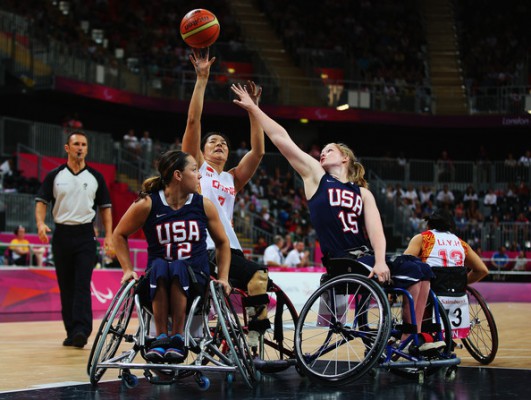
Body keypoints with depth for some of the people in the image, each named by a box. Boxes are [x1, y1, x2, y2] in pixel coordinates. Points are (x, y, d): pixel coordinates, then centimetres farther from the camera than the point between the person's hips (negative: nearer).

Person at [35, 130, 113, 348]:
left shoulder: (95, 177, 6)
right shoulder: (54, 176, 6)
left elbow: (105, 207, 9)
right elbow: (41, 201, 4)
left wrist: (108, 236, 1)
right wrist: (40, 223, -15)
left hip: (85, 235, -2)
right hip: (61, 234, 2)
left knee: (82, 285, -13)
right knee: (66, 287, 6)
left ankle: (81, 330, -21)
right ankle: (71, 333, 13)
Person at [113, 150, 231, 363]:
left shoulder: (204, 205, 4)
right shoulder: (147, 204, -3)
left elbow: (222, 243, 17)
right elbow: (119, 235, 10)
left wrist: (223, 277, 8)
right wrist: (128, 270, 1)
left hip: (194, 281, 1)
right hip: (158, 284, -1)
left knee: (179, 267, -34)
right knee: (159, 266, -36)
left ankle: (178, 338, -29)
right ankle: (160, 337, -32)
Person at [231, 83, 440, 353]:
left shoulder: (363, 194, 16)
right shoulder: (315, 177, 9)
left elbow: (375, 230, 0)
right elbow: (281, 139, 4)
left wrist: (380, 261, -19)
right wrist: (252, 108, 3)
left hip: (366, 257, 5)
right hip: (340, 260, -5)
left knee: (420, 271, -2)